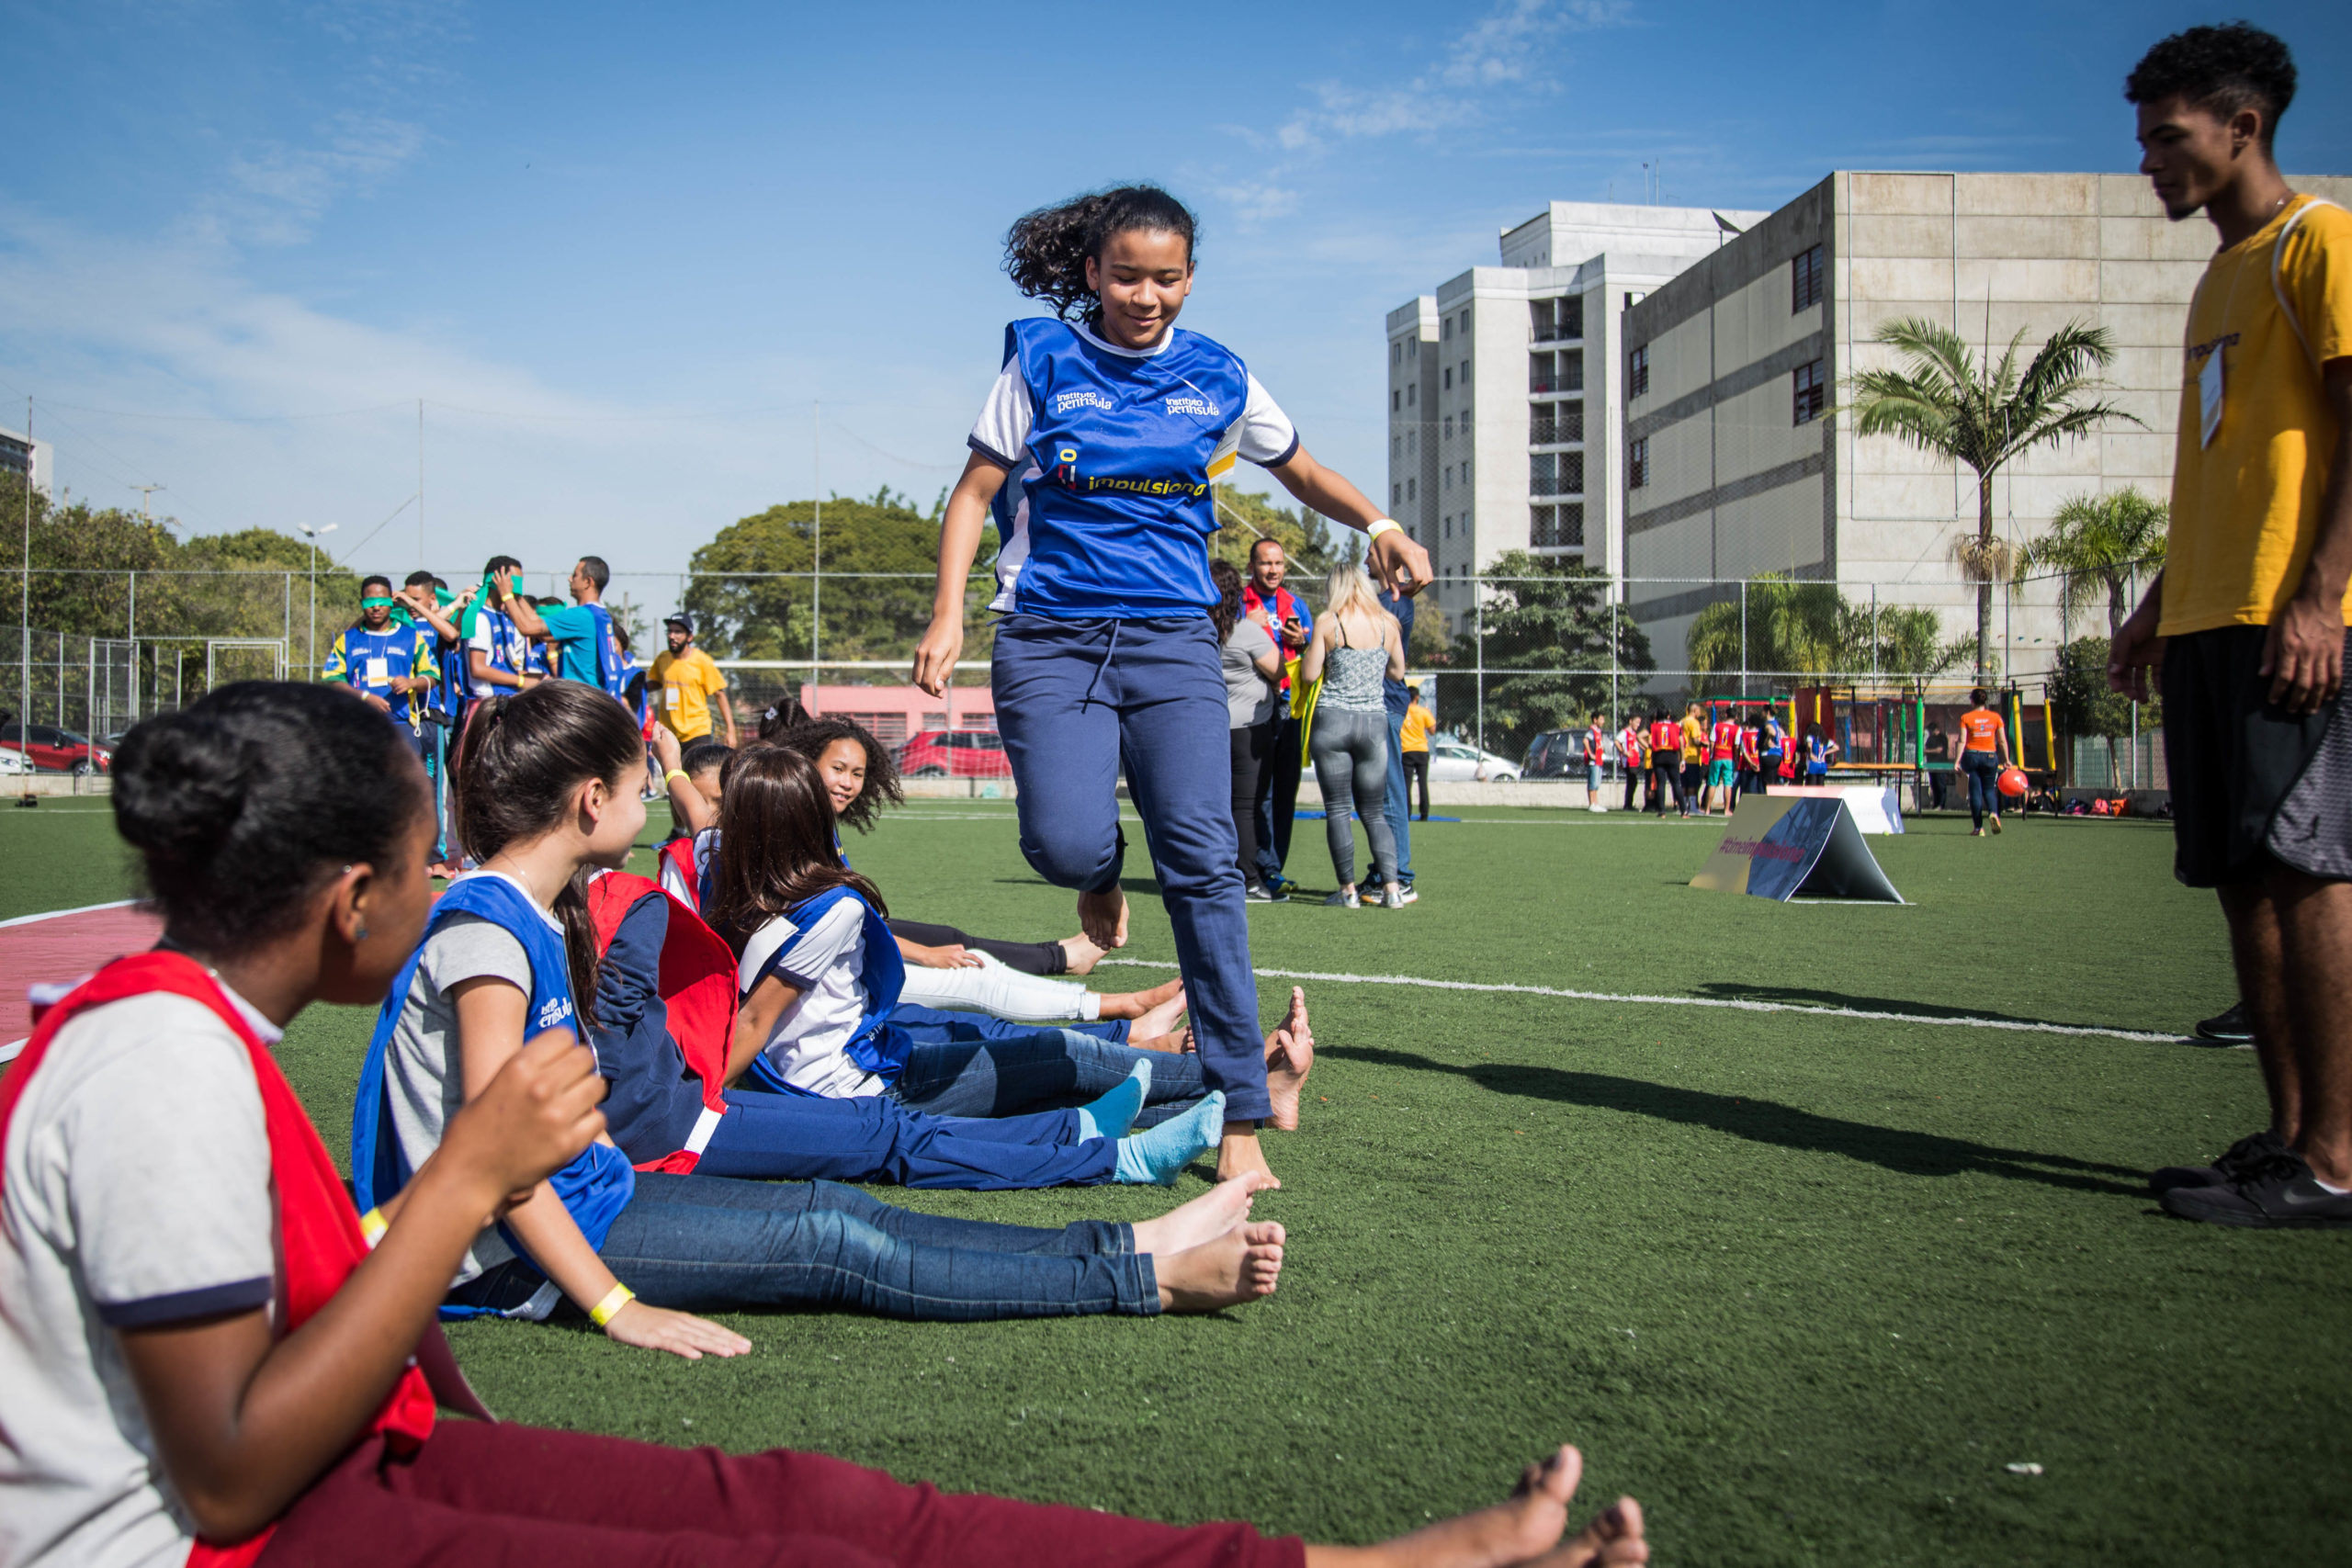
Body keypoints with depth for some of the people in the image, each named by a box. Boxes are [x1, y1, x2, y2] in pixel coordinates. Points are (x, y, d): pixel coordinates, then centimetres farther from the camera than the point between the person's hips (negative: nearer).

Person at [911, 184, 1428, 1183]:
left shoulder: (1217, 378, 9)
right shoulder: (1041, 359, 4)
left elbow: (1303, 471, 22)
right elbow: (977, 490, 6)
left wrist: (1379, 525, 2)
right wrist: (948, 612, -6)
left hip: (1172, 639, 1)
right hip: (1050, 638, -1)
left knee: (1202, 858, -11)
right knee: (1064, 845, -20)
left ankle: (1238, 1108, -4)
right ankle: (1102, 873, 22)